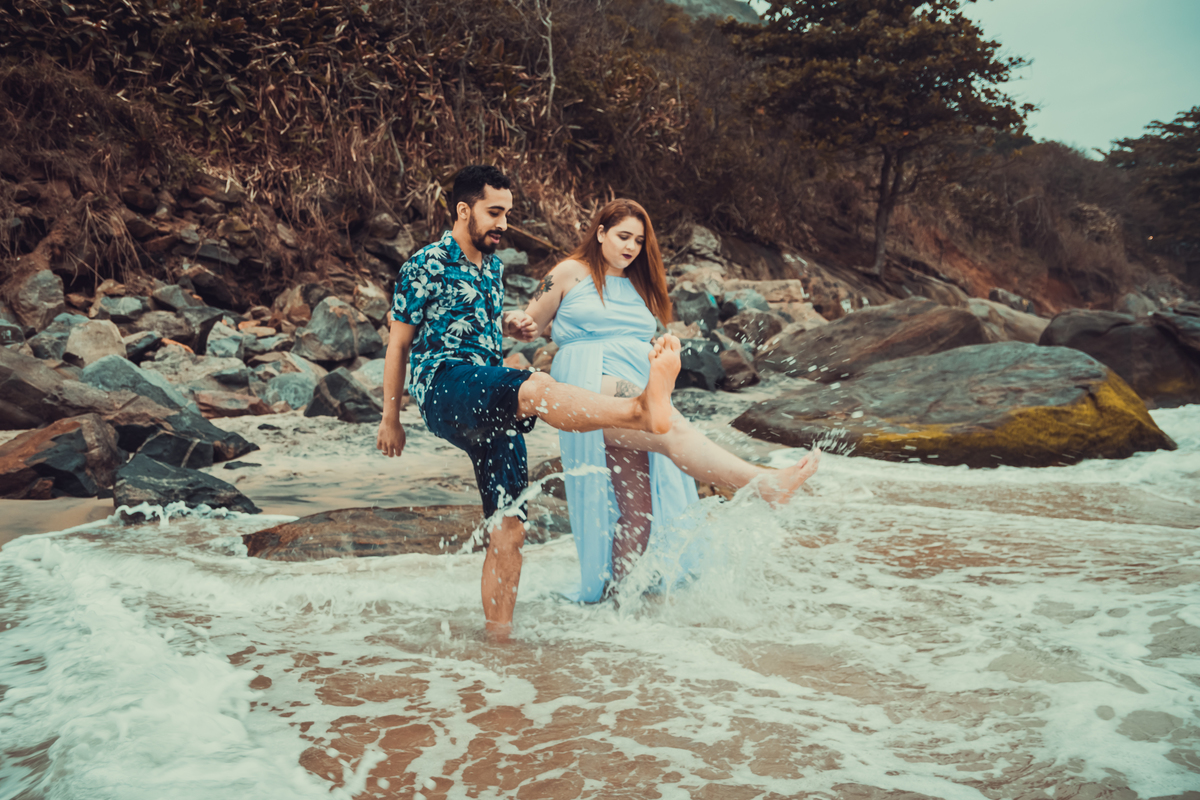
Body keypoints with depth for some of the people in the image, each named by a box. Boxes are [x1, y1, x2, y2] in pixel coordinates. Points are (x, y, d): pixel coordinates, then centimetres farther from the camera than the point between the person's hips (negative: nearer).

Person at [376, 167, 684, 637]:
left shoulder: (494, 268, 21)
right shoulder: (426, 266, 0)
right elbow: (398, 343, 4)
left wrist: (510, 327, 11)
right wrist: (390, 418, 6)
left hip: (490, 411, 8)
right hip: (443, 386, -8)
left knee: (508, 529, 1)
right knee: (536, 387, -37)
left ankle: (498, 635, 8)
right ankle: (642, 408, -59)